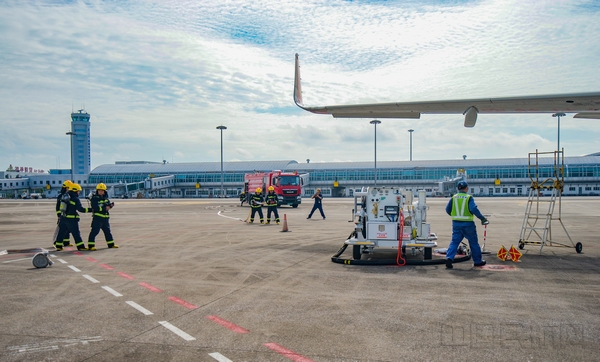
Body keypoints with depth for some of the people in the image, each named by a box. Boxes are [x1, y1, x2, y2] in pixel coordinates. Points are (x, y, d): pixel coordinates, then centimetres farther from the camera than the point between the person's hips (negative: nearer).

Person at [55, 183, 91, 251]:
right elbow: (80, 209, -14)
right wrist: (90, 210, -9)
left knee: (61, 232, 12)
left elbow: (62, 206, 18)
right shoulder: (75, 199, -13)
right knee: (76, 233, -1)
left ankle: (58, 246, 15)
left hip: (63, 217, 7)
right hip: (72, 219, -7)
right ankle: (80, 246, 2)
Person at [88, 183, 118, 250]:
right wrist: (104, 208, -24)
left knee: (107, 231, 16)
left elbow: (108, 204, 8)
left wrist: (111, 205, -15)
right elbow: (95, 208, -20)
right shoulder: (94, 198, -9)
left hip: (105, 217, 7)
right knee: (94, 231, -10)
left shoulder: (105, 197, 10)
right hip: (97, 217, -7)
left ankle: (111, 244, 27)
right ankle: (91, 245, -7)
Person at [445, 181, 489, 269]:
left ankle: (449, 258, -13)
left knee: (454, 242, 6)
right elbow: (473, 209, -20)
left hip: (456, 223, 3)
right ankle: (478, 261, 21)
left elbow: (447, 210, 8)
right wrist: (482, 218, -14)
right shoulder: (469, 197, -8)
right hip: (467, 223, -3)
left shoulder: (453, 198, 4)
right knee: (473, 242, 11)